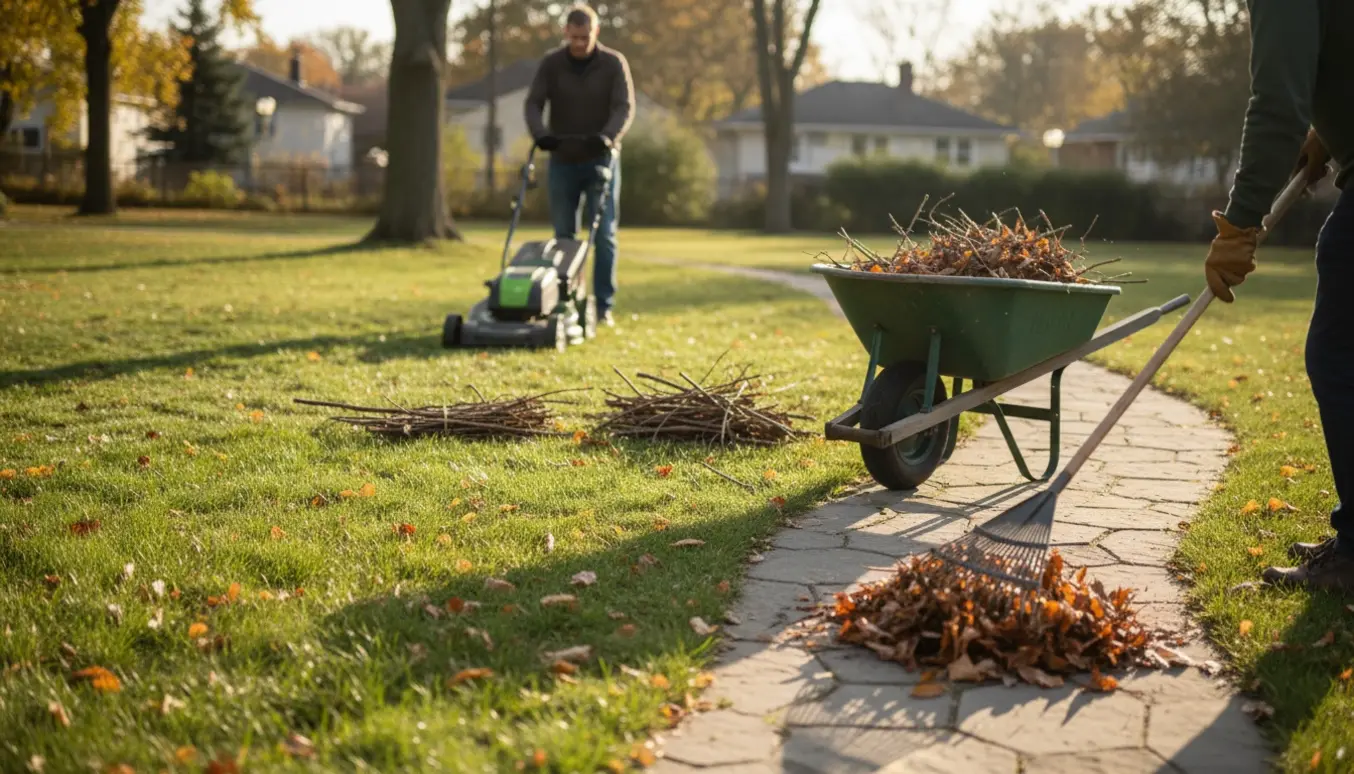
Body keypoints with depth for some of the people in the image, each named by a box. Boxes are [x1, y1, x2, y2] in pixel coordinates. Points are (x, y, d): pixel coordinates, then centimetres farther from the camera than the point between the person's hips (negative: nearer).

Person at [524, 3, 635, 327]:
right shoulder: (551, 64, -2)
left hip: (600, 160, -2)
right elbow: (533, 103, -7)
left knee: (604, 234, -5)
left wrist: (608, 136, -32)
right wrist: (540, 134, -28)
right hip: (563, 161, 2)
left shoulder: (614, 63, -6)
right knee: (564, 235, 3)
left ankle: (603, 306, -1)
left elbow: (625, 107, -13)